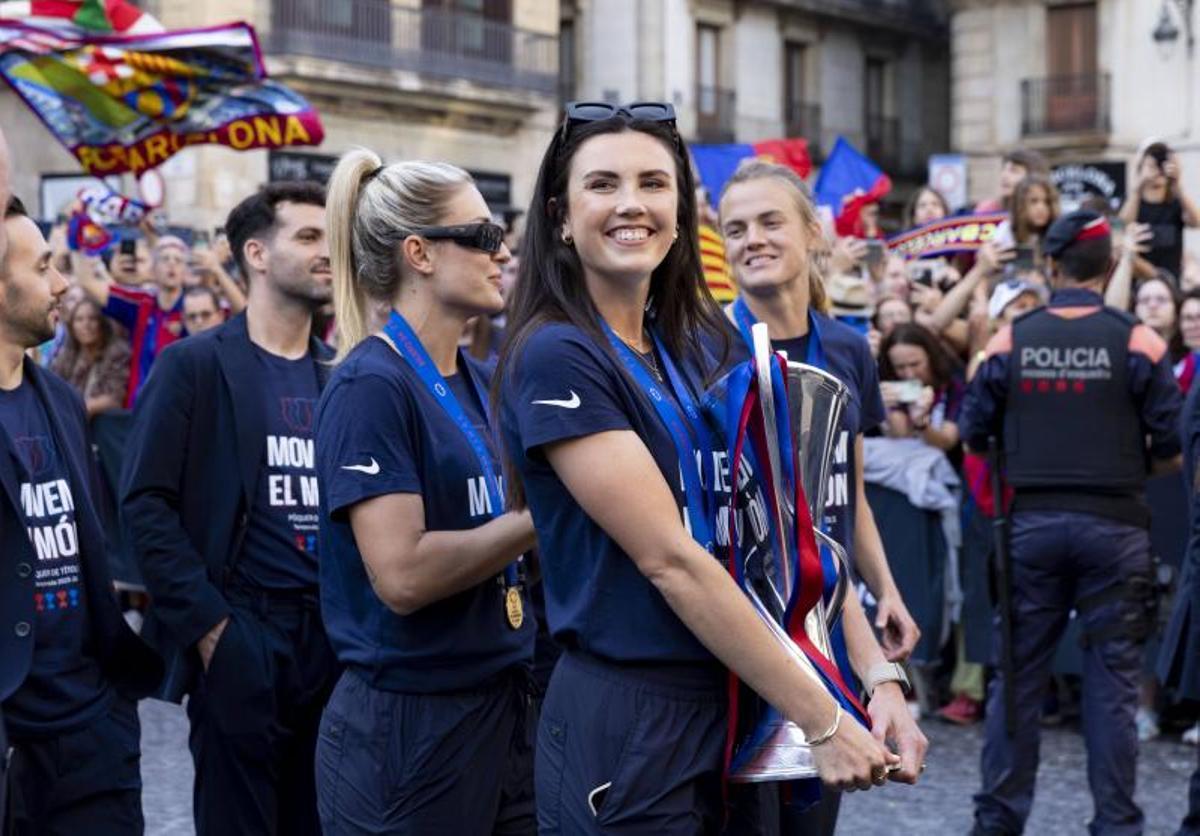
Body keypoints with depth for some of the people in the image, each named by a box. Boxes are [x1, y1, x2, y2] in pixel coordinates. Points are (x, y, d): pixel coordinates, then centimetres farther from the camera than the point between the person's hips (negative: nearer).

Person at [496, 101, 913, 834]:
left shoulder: (701, 347, 9)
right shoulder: (555, 357, -13)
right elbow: (668, 558, -19)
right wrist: (822, 720, -18)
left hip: (729, 712, 7)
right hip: (623, 728, -7)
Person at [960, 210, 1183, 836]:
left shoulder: (1011, 339, -1)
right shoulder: (1137, 342, -6)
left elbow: (974, 435, 4)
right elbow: (1170, 449, -3)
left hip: (1032, 522, 2)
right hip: (1113, 525, -1)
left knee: (1017, 675, 9)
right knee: (1112, 681, 5)